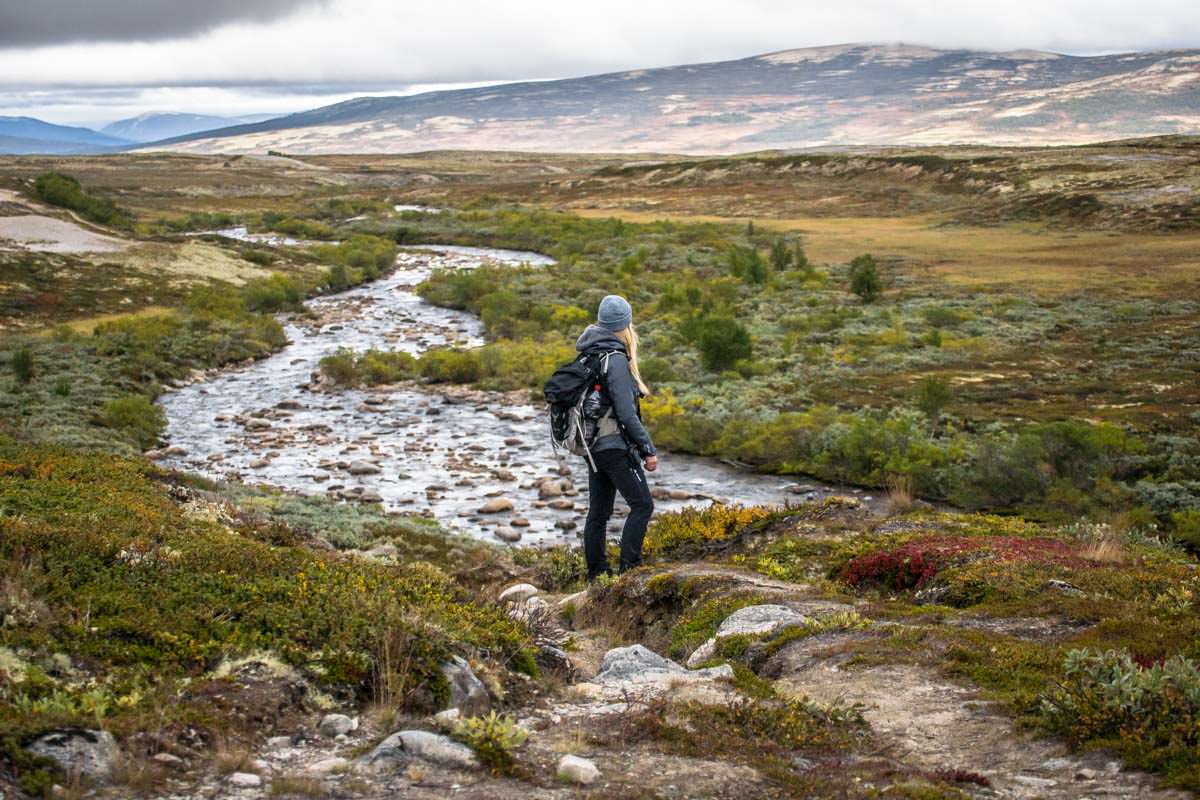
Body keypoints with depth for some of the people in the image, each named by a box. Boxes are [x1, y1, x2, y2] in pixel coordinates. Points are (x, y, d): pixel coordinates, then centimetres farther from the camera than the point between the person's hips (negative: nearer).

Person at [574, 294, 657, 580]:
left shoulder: (588, 357, 9)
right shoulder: (616, 360, -17)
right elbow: (625, 412, -19)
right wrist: (649, 450, -14)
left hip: (594, 446, 9)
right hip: (616, 446, -9)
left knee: (598, 512, 12)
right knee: (642, 505, -3)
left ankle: (597, 573, 16)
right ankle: (629, 567, -9)